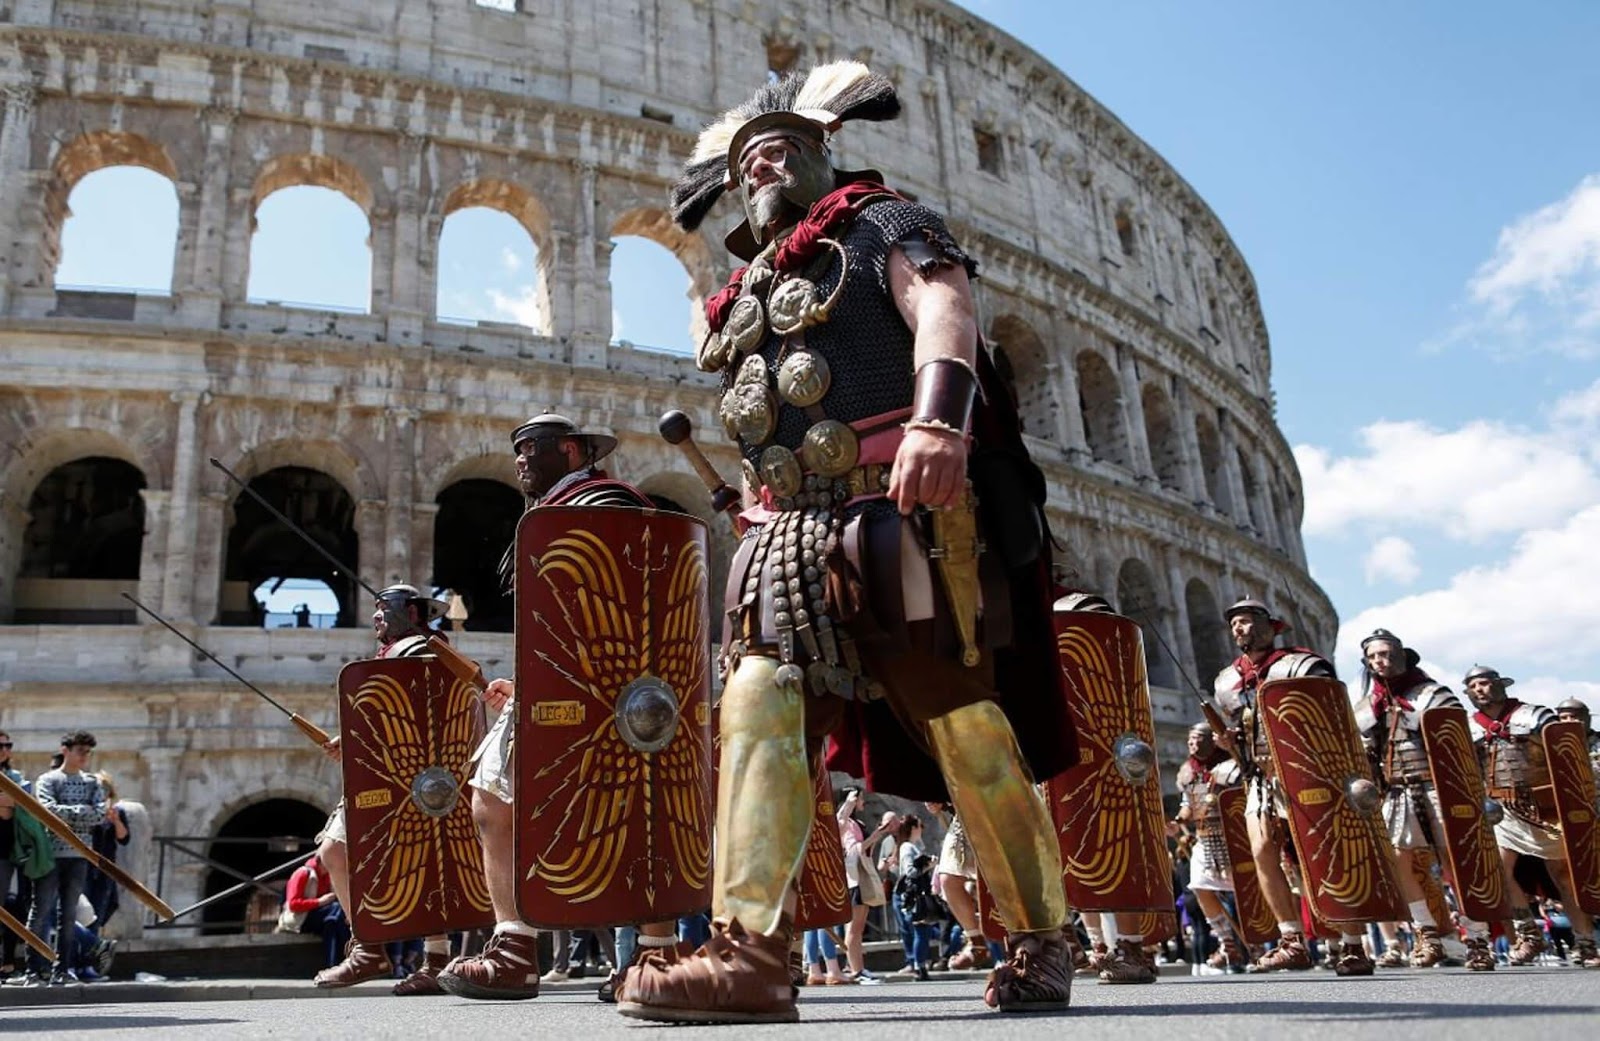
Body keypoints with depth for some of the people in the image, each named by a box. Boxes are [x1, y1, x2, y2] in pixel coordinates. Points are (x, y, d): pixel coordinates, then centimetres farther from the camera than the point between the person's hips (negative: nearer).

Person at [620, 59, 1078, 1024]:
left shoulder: (882, 223, 10)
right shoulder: (751, 293, 29)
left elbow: (943, 308, -11)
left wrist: (938, 419, -30)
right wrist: (763, 528, 19)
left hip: (898, 512, -6)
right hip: (789, 529, 6)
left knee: (964, 722, -5)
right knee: (759, 701, -13)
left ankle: (1042, 938, 10)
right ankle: (750, 951, -17)